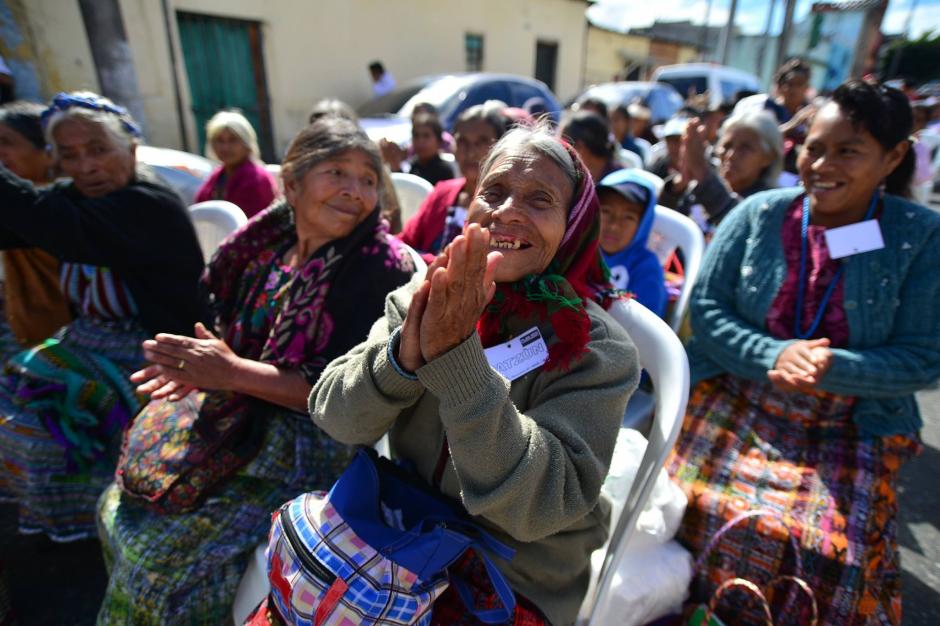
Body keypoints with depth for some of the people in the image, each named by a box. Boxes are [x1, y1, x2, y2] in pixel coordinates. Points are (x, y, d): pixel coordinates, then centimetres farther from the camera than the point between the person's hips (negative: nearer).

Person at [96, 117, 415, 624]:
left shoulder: (381, 268, -19)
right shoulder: (271, 246, 2)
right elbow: (248, 337, 14)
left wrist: (232, 373, -22)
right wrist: (205, 366, -8)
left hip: (315, 442, -7)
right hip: (244, 419, 7)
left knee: (167, 562, -9)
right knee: (121, 507, 14)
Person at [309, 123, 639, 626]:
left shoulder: (599, 348, -18)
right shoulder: (428, 297, -8)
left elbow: (540, 505, -25)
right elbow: (334, 418, -12)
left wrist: (457, 360, -34)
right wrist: (404, 354, -31)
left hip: (515, 584, -3)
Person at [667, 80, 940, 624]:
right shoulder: (758, 214, -1)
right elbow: (705, 307, -4)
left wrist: (831, 369, -22)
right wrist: (772, 357, -20)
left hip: (850, 431, 0)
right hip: (734, 405, 1)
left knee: (831, 555, -17)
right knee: (696, 510, -16)